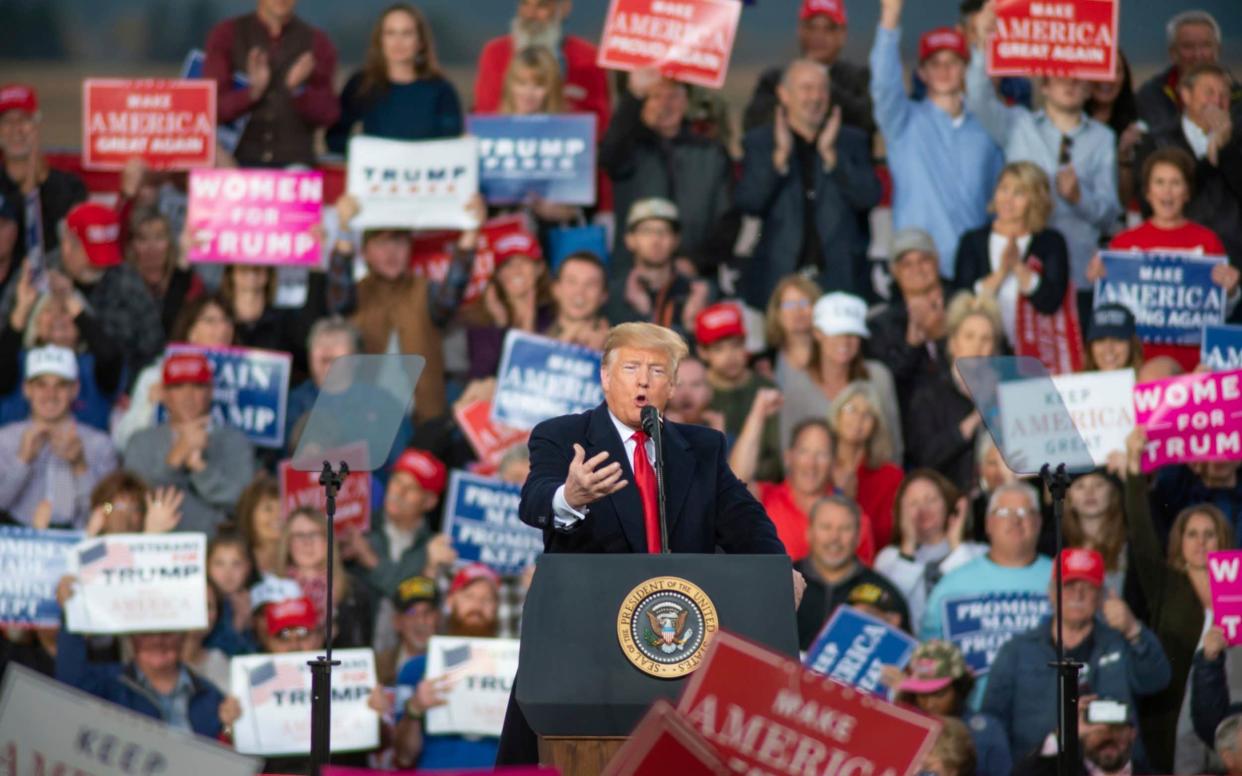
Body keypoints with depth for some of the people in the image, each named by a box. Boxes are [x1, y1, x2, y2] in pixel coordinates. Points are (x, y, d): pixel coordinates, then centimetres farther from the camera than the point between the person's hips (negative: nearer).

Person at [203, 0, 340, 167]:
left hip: (295, 164, 0)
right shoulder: (226, 36, 4)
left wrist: (298, 89, -19)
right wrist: (253, 92, -23)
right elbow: (212, 108, -3)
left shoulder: (317, 43, 6)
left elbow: (328, 115, 0)